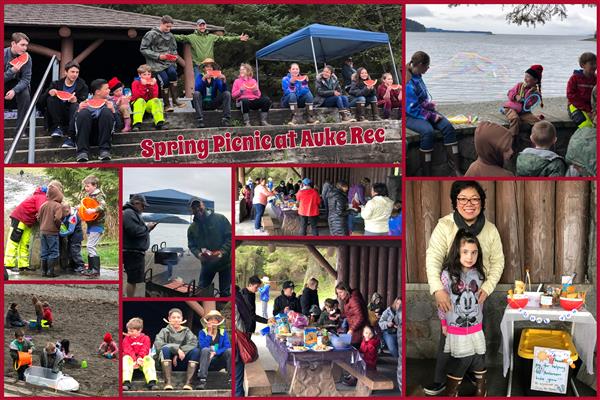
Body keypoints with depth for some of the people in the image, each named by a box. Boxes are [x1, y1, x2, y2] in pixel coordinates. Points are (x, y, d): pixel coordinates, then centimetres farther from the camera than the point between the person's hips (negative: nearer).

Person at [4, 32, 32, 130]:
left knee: (25, 95, -26)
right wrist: (12, 71, -40)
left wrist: (14, 90, -34)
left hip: (17, 83, 1)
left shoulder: (27, 58, -16)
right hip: (4, 82, -1)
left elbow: (26, 79, -18)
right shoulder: (4, 54, -21)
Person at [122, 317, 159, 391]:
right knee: (126, 359, -32)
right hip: (131, 358, 0)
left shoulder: (145, 338, 6)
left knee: (149, 359, -30)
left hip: (142, 358, 0)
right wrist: (135, 360, -28)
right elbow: (128, 351, -11)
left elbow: (144, 350, -8)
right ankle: (126, 383, -48)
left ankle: (152, 382, -44)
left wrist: (140, 358, -29)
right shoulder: (126, 339, 5)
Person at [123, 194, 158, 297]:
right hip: (133, 252, -11)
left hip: (136, 252, 11)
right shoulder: (129, 213, -13)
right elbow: (135, 231, -25)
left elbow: (140, 230, 24)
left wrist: (149, 227, 8)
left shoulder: (133, 213, 20)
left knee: (132, 280, 15)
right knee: (132, 280, -7)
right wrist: (147, 227, -10)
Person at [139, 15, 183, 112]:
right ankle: (166, 105, -2)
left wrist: (174, 55, -1)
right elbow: (143, 49, -7)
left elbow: (174, 49, 24)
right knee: (164, 80, -18)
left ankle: (175, 100, -20)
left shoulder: (170, 35, 10)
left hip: (168, 61, 3)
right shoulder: (151, 34, -4)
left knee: (172, 72, -25)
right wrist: (158, 56, -14)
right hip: (156, 63, -3)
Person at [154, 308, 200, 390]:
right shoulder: (165, 331, 13)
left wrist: (177, 355, -18)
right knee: (165, 349, -29)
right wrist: (176, 349, -20)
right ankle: (168, 382, -39)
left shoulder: (186, 331, 16)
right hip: (168, 364, -1)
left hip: (183, 363, 1)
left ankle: (188, 383, -33)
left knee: (196, 350, -24)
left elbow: (193, 344, -5)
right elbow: (157, 344, -9)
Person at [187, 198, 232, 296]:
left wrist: (222, 252, -24)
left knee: (224, 292, 3)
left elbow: (230, 236, -11)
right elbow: (191, 245, 8)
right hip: (206, 263, 4)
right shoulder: (192, 228, 3)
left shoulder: (220, 219, -9)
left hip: (224, 262, -4)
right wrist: (198, 254, -15)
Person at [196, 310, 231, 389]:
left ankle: (231, 379, -32)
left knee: (229, 350, -25)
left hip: (219, 362, 2)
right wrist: (209, 333, -14)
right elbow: (202, 347, -14)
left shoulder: (223, 332, 9)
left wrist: (215, 353, -19)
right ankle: (202, 380, -43)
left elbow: (227, 347, -6)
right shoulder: (202, 332, 3)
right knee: (205, 350, -32)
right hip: (206, 362, -1)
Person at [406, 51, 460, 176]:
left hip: (424, 110, 8)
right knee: (428, 131, -36)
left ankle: (455, 169, -18)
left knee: (447, 126, -14)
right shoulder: (409, 83, -23)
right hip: (410, 116, -8)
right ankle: (426, 174, -26)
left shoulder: (417, 76, 3)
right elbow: (412, 109, -23)